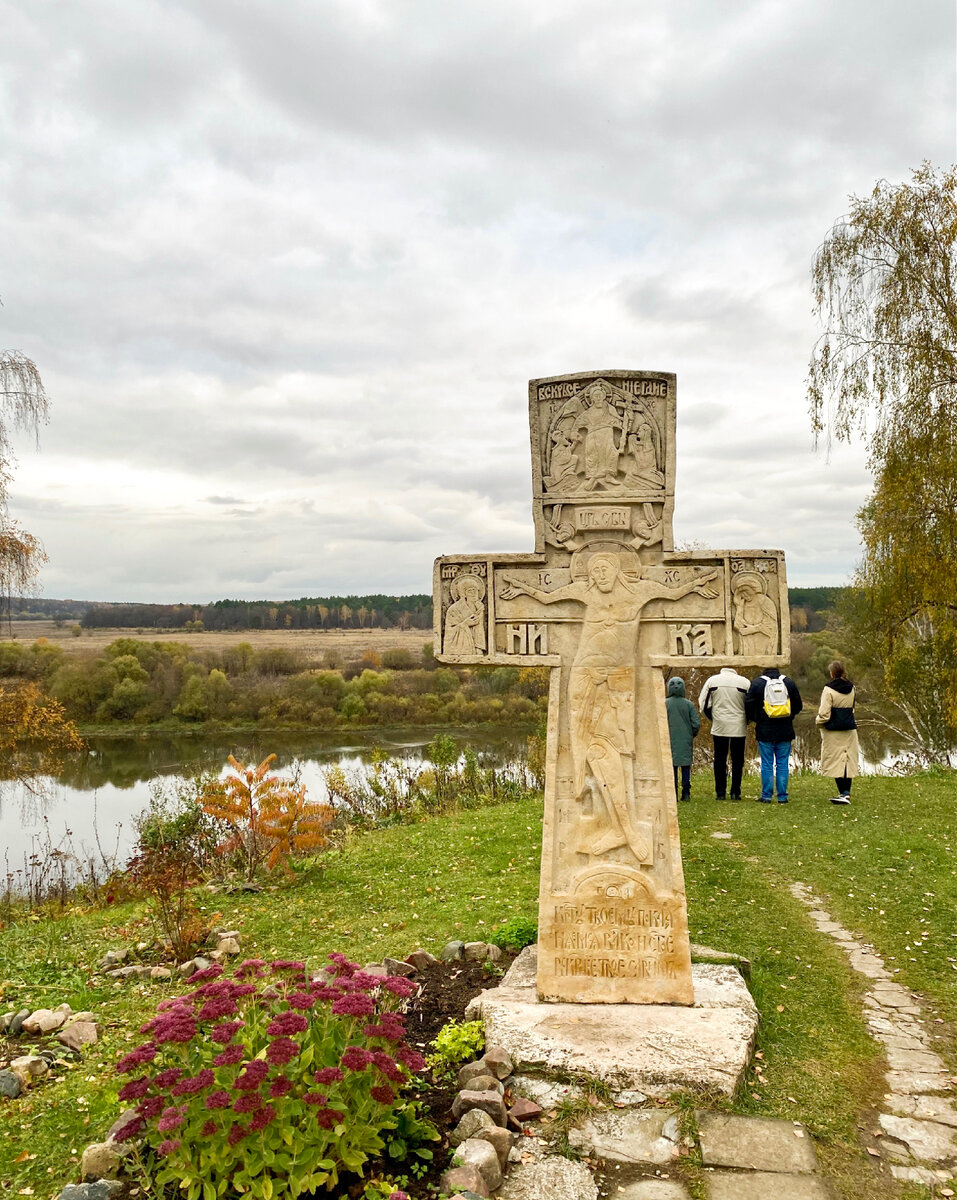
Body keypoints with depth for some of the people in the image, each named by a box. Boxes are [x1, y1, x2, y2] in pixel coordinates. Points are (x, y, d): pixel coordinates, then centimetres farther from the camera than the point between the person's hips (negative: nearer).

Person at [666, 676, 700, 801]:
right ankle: (686, 793, 8)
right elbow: (696, 723, -5)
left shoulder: (664, 704, -6)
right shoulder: (689, 704, -4)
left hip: (670, 741, -1)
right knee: (686, 767, 9)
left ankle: (673, 794, 1)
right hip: (686, 741, 1)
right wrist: (693, 735, 13)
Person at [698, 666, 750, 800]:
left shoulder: (712, 680, -1)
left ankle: (720, 792, 8)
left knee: (719, 759, 8)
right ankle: (735, 792, 10)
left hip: (719, 727, 1)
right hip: (739, 728, -1)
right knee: (737, 760, 9)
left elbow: (703, 704, 2)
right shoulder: (745, 682, -6)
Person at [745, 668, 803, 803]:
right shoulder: (789, 683, 2)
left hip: (765, 732, -2)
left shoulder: (756, 683, -6)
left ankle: (766, 796, 4)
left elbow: (748, 705, -5)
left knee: (767, 764, 3)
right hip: (785, 732, 2)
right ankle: (782, 796, 8)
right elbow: (798, 706, 8)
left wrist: (756, 720, 12)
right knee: (782, 764, 7)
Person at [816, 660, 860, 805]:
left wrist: (818, 720, 2)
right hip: (849, 729, 5)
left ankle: (843, 793, -4)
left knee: (836, 762, 0)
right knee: (848, 761, 9)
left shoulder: (829, 689, -14)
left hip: (833, 731, -5)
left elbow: (824, 713, -16)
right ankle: (846, 792, 7)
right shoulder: (851, 688, 6)